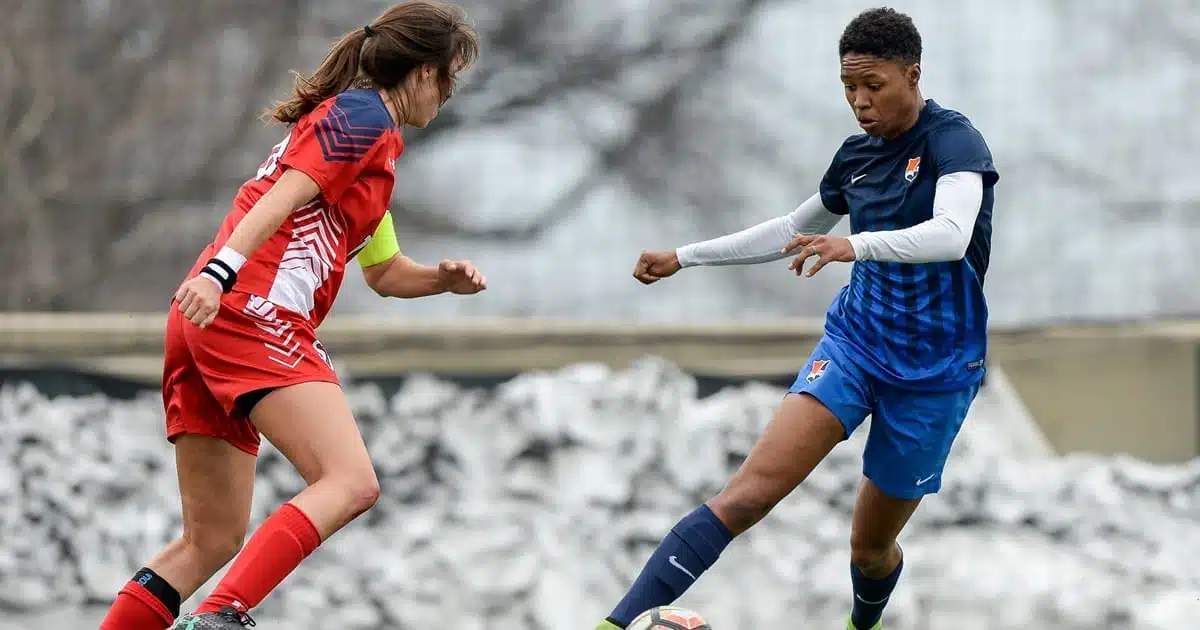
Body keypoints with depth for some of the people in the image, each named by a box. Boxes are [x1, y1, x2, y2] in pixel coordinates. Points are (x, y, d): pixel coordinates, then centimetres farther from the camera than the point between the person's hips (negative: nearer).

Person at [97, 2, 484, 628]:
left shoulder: (349, 119, 31)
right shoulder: (365, 118, 1)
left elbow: (383, 270, 39)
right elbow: (283, 197, -15)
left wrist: (443, 278, 20)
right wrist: (221, 271, -28)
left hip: (205, 322, 10)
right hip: (256, 316, -10)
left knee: (213, 540, 10)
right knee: (350, 483, -20)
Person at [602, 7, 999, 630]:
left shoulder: (952, 140, -15)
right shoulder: (857, 154, 5)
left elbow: (951, 235, -34)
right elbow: (793, 230, 22)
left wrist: (855, 245, -49)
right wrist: (684, 257, 20)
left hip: (935, 370, -4)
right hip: (856, 339, 4)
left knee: (871, 545, 9)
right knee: (751, 489, -17)